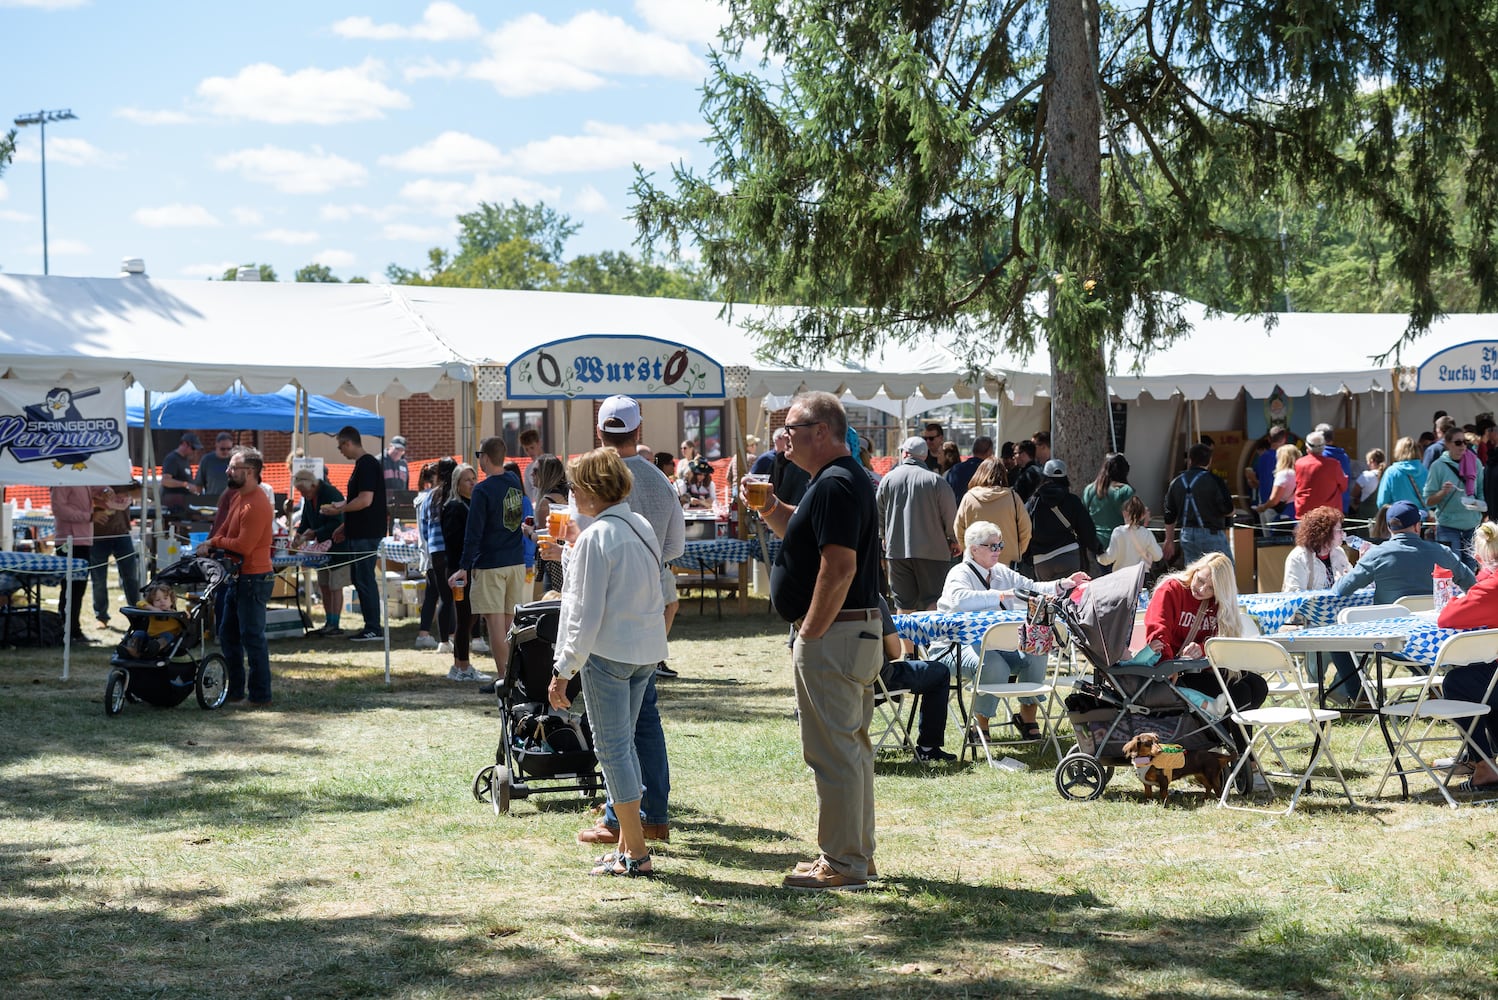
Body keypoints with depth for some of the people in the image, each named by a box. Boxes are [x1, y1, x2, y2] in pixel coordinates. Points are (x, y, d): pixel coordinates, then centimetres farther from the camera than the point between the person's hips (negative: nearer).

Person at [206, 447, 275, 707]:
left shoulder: (257, 505, -21)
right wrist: (211, 545, -2)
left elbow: (243, 546, -24)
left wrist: (214, 542, -9)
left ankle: (261, 696, 0)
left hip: (254, 579, -10)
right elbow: (226, 529, 18)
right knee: (228, 634, 16)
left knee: (252, 637, -6)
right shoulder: (237, 496, 12)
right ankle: (235, 689, 24)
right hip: (238, 578, 10)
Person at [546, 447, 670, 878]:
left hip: (607, 652, -8)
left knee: (612, 748, -2)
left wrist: (563, 671, -13)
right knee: (625, 745, 17)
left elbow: (585, 615, -17)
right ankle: (628, 841, 21)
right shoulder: (641, 526, 9)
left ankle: (636, 854, -1)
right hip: (647, 649, 8)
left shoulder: (595, 539, -15)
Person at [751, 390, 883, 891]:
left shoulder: (835, 485, -18)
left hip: (832, 636, -11)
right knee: (851, 745, 16)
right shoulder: (848, 479, 15)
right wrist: (772, 510, 12)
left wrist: (811, 632, -21)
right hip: (858, 632, 11)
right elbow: (808, 534, 30)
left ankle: (841, 864, -1)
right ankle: (856, 854, 24)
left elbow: (839, 567, -25)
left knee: (831, 750, -6)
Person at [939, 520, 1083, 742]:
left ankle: (1027, 715, -2)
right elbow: (960, 599, -28)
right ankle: (980, 723, -13)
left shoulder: (1002, 573, 18)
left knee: (1036, 655, -19)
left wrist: (1062, 585, 0)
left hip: (1000, 642, 7)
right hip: (964, 644, -7)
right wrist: (1000, 596, -32)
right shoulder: (960, 574, -6)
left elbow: (1032, 588, 16)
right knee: (996, 667, -35)